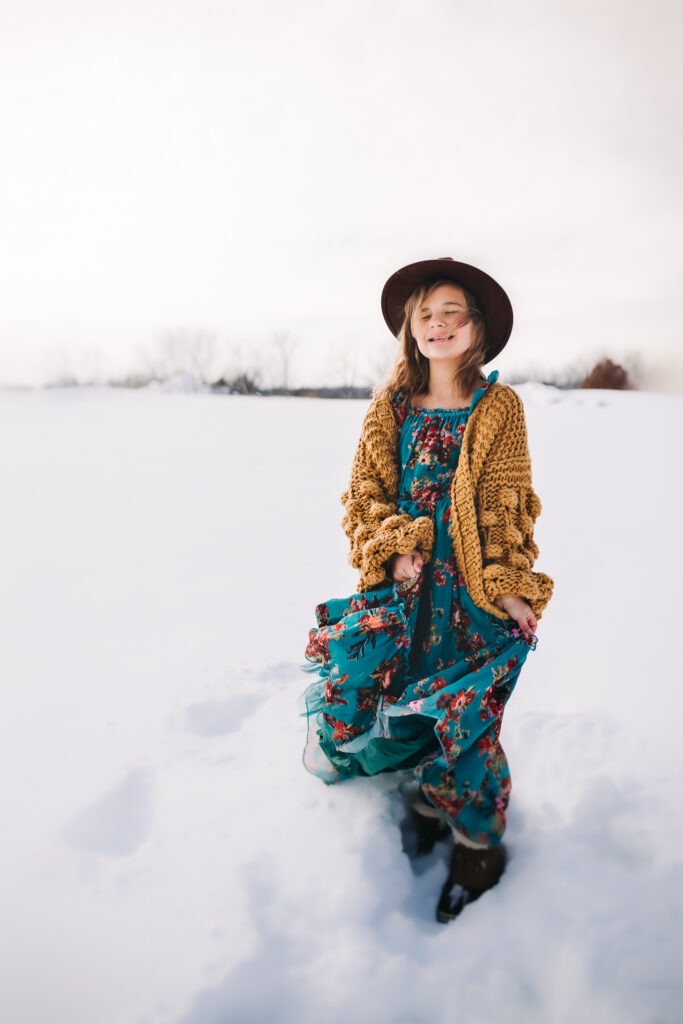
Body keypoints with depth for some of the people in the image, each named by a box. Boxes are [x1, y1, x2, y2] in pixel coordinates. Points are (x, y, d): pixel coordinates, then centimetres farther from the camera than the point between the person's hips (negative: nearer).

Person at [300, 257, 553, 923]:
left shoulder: (498, 407, 1)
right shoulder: (391, 406, 8)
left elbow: (506, 506, -1)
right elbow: (364, 493, 6)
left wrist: (513, 589, -9)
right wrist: (393, 548, -11)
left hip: (472, 590, -3)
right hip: (402, 583, 3)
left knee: (463, 714, -5)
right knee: (354, 687, -7)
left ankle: (478, 843, 23)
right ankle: (424, 800, 22)